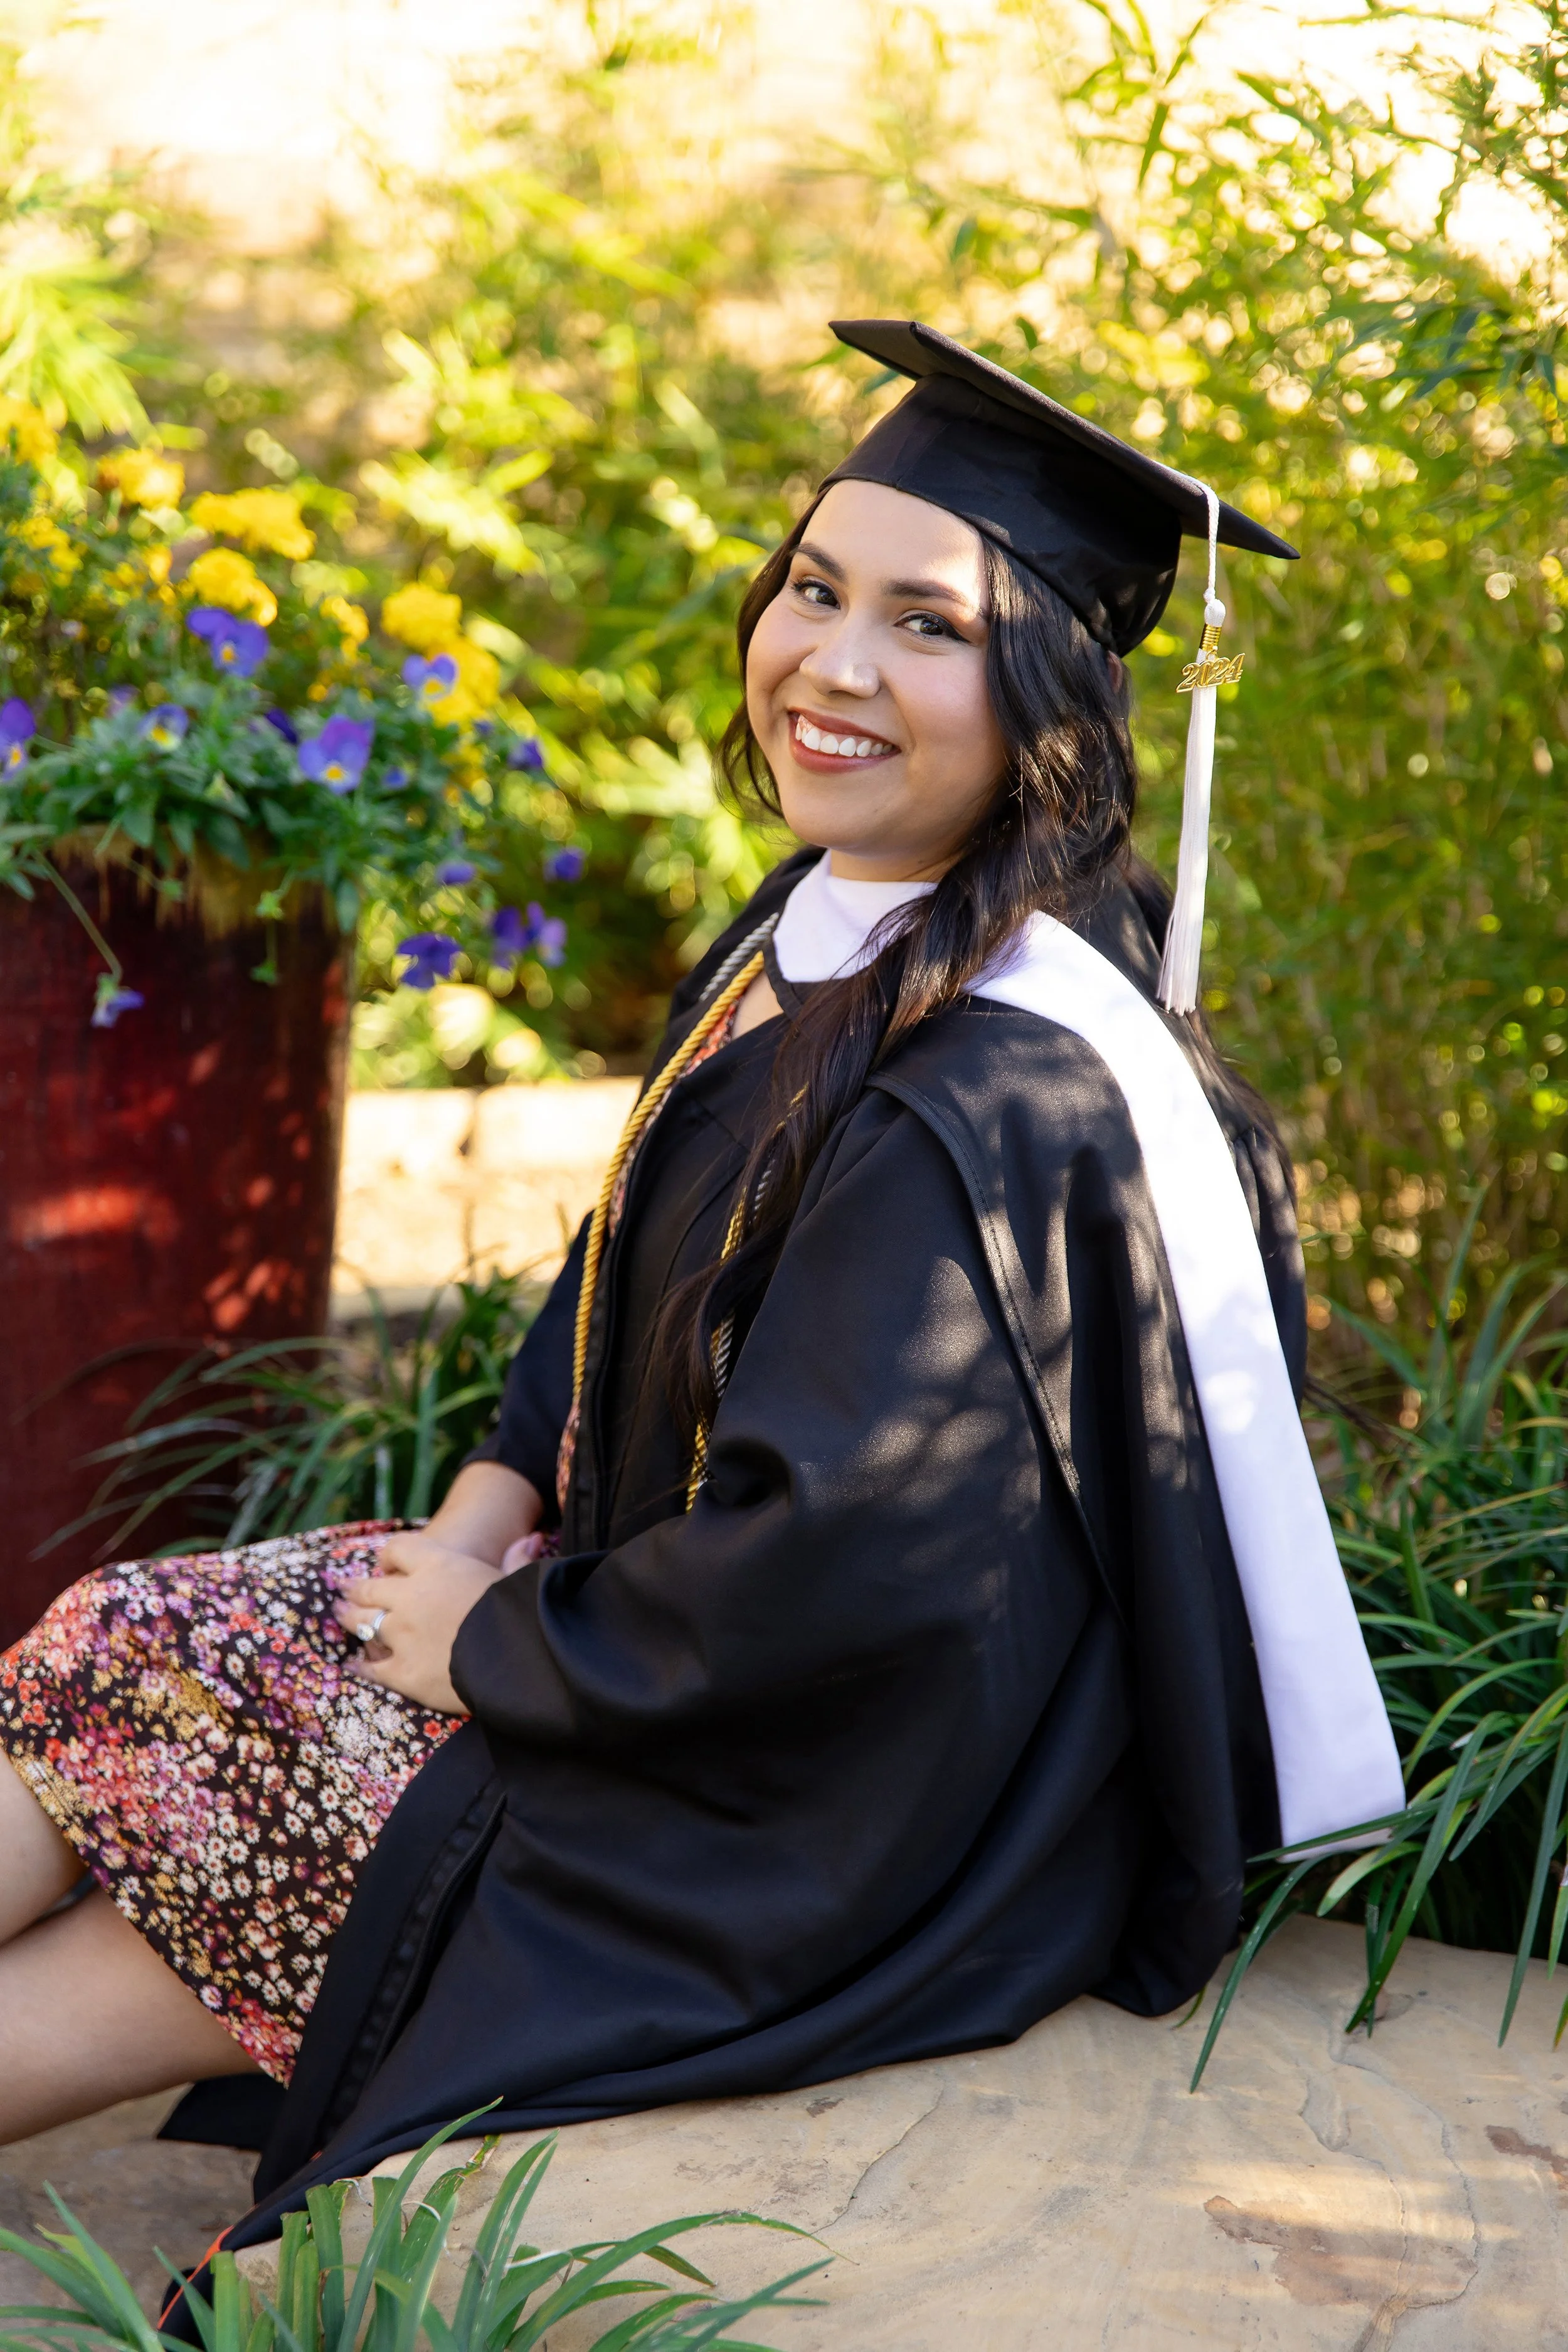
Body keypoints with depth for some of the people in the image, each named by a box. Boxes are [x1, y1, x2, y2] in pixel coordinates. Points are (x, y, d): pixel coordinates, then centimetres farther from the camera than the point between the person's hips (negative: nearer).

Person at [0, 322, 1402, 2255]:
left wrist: (494, 1641, -15)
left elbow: (836, 1569, -30)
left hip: (817, 1834, -8)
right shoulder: (823, 929, 0)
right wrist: (490, 1505, -1)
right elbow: (630, 1272, 13)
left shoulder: (998, 1095, -29)